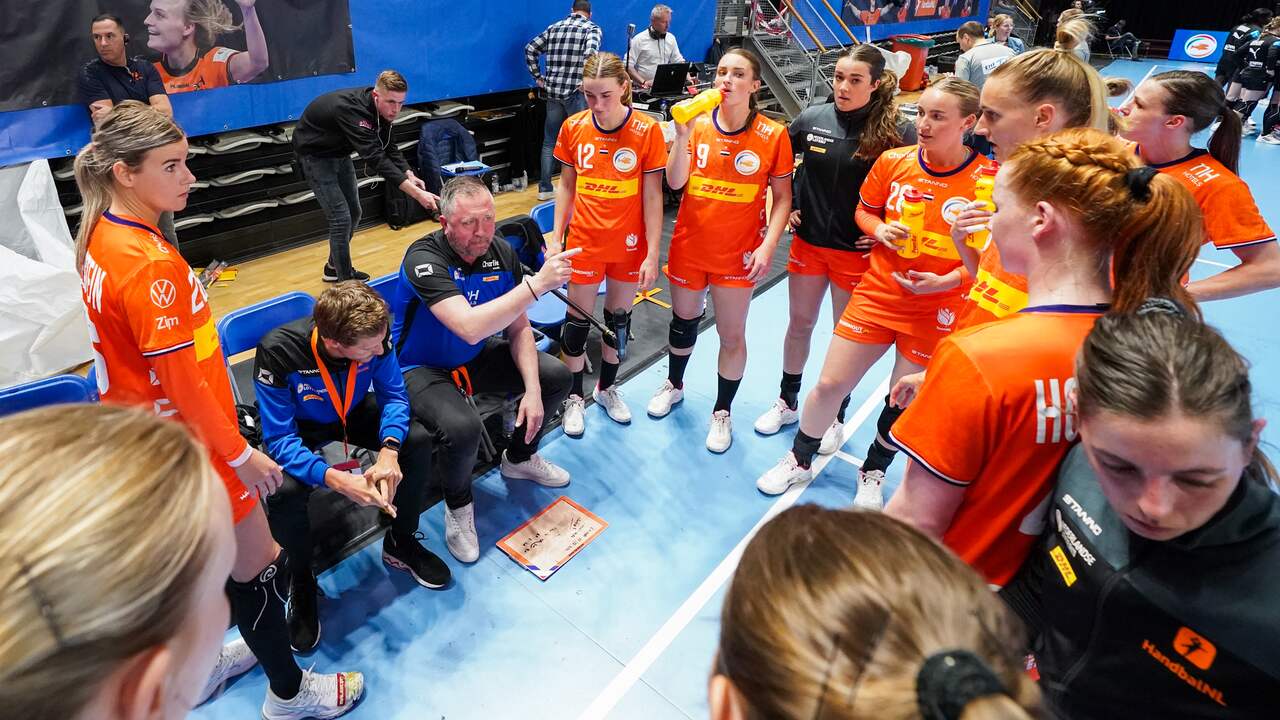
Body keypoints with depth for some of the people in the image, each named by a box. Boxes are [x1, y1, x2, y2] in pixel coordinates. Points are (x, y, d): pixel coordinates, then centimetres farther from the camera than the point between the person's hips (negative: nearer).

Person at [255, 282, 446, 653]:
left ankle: (401, 543, 6)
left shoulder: (374, 333, -28)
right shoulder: (277, 351, -36)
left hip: (354, 412, 3)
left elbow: (393, 395, -14)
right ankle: (301, 580, 1)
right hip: (298, 429, -3)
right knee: (284, 490, -31)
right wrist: (335, 479, -46)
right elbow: (280, 440, -30)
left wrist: (389, 451, -33)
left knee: (418, 439, -20)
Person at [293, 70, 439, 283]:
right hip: (315, 154, -8)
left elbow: (388, 147, -5)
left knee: (353, 213, 13)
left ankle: (334, 267, 31)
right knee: (341, 218, -12)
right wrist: (416, 193, -52)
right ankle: (345, 281, 0)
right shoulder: (352, 109, -38)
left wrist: (409, 175, -24)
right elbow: (375, 158, -46)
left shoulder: (381, 107, -13)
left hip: (339, 152, 8)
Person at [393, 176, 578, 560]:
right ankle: (457, 503, 0)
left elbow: (519, 328, -3)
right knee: (462, 427, -35)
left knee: (557, 376, -3)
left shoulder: (501, 252, -9)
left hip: (477, 357, 7)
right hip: (423, 369, -6)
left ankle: (519, 457, 24)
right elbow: (470, 327, -44)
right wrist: (537, 283, -45)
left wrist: (532, 390, -15)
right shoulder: (424, 258, -29)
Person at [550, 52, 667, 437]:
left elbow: (652, 195, -8)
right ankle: (575, 395, 28)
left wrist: (653, 253, -10)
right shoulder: (573, 127, -4)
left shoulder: (647, 130, -11)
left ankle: (607, 387, 36)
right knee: (578, 318, 8)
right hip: (584, 242, 1)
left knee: (618, 315, 14)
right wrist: (556, 237, 3)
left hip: (629, 244, -1)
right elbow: (566, 184, 6)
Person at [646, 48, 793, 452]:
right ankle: (674, 384, 45)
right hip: (690, 245, 3)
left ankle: (722, 412, 24)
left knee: (732, 335, 4)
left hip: (739, 252, -2)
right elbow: (675, 183, -10)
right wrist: (683, 135, -22)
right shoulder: (698, 124, -3)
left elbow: (782, 197, -4)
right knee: (683, 320, 19)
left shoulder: (773, 135, -8)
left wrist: (768, 244, -15)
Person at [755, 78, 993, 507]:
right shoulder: (892, 161, -4)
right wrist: (879, 230, -10)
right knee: (829, 384, 6)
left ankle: (872, 475, 39)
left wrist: (946, 280, -20)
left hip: (937, 308, -2)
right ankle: (799, 462, 29)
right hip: (877, 294, 2)